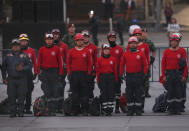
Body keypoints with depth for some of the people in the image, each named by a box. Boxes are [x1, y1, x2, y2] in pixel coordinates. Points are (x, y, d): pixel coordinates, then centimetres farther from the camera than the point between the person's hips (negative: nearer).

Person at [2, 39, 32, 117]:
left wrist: (22, 68, -15)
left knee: (21, 96, -3)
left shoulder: (24, 56, 5)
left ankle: (20, 111, 5)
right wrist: (4, 78, 11)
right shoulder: (8, 56, 10)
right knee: (11, 96, -1)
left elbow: (30, 66, 2)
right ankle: (12, 112, 5)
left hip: (22, 79, -1)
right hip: (11, 80, 1)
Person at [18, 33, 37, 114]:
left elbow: (35, 62, 8)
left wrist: (35, 73, 5)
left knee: (29, 91, 1)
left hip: (28, 73, 1)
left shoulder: (31, 51, 5)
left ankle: (28, 108, 5)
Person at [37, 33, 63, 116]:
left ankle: (53, 110, -2)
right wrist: (39, 73, 3)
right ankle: (49, 109, 7)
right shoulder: (41, 49, 7)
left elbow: (60, 61, 3)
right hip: (45, 72, 1)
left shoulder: (56, 49, 3)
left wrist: (60, 73, -2)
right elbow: (39, 62, 9)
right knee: (47, 92, 2)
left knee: (55, 91, -5)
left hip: (54, 72, -1)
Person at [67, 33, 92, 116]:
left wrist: (88, 74, -1)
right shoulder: (71, 51, 6)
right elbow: (68, 63, 8)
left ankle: (84, 110, 3)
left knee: (84, 93, -2)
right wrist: (69, 73, 0)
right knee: (75, 93, 2)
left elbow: (90, 63, 7)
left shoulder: (86, 51, 6)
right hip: (74, 74, 0)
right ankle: (76, 110, 8)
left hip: (84, 74, 0)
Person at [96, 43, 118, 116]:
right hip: (102, 77, 0)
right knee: (103, 93, -1)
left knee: (111, 93, -2)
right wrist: (98, 80, 0)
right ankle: (105, 109, 3)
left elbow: (115, 69, 6)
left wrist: (116, 79, 2)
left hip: (111, 77, 0)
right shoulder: (99, 59, 3)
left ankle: (110, 109, 1)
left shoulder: (113, 59, 5)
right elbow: (98, 70, 4)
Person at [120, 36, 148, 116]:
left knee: (138, 94, 0)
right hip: (129, 76, 2)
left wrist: (144, 74, -3)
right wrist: (121, 74, 4)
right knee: (129, 94, 3)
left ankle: (138, 110, 4)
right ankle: (130, 110, 9)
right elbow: (122, 65, 10)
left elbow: (145, 65, 3)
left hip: (138, 76, -2)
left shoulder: (141, 54, 2)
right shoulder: (125, 54, 6)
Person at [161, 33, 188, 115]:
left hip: (179, 74, -1)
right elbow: (163, 64, 7)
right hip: (169, 74, 1)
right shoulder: (166, 52, 7)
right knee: (170, 93, 2)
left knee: (179, 92, -1)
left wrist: (184, 75, -6)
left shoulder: (182, 51, 2)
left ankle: (178, 109, 5)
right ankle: (171, 109, 8)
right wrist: (163, 76, -1)